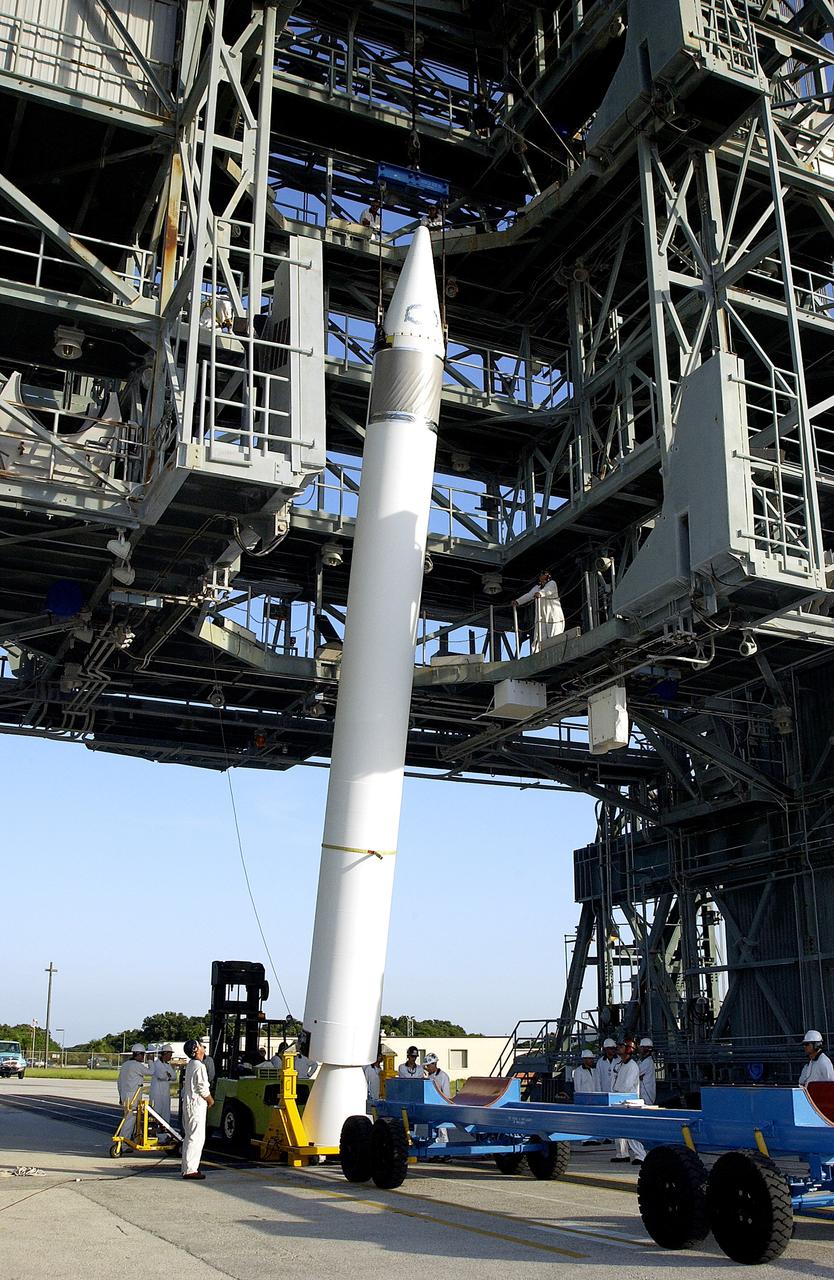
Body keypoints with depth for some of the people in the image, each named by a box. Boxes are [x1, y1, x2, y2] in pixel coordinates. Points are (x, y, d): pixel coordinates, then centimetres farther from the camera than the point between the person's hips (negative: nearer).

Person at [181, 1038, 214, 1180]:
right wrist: (210, 1100, 0)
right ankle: (190, 1170, -9)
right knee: (197, 1137, -8)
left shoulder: (190, 1065, 13)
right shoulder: (199, 1066, -17)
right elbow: (203, 1088, -18)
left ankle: (187, 1167, 21)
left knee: (189, 1136, 15)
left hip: (189, 1103, 10)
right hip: (197, 1104, -10)